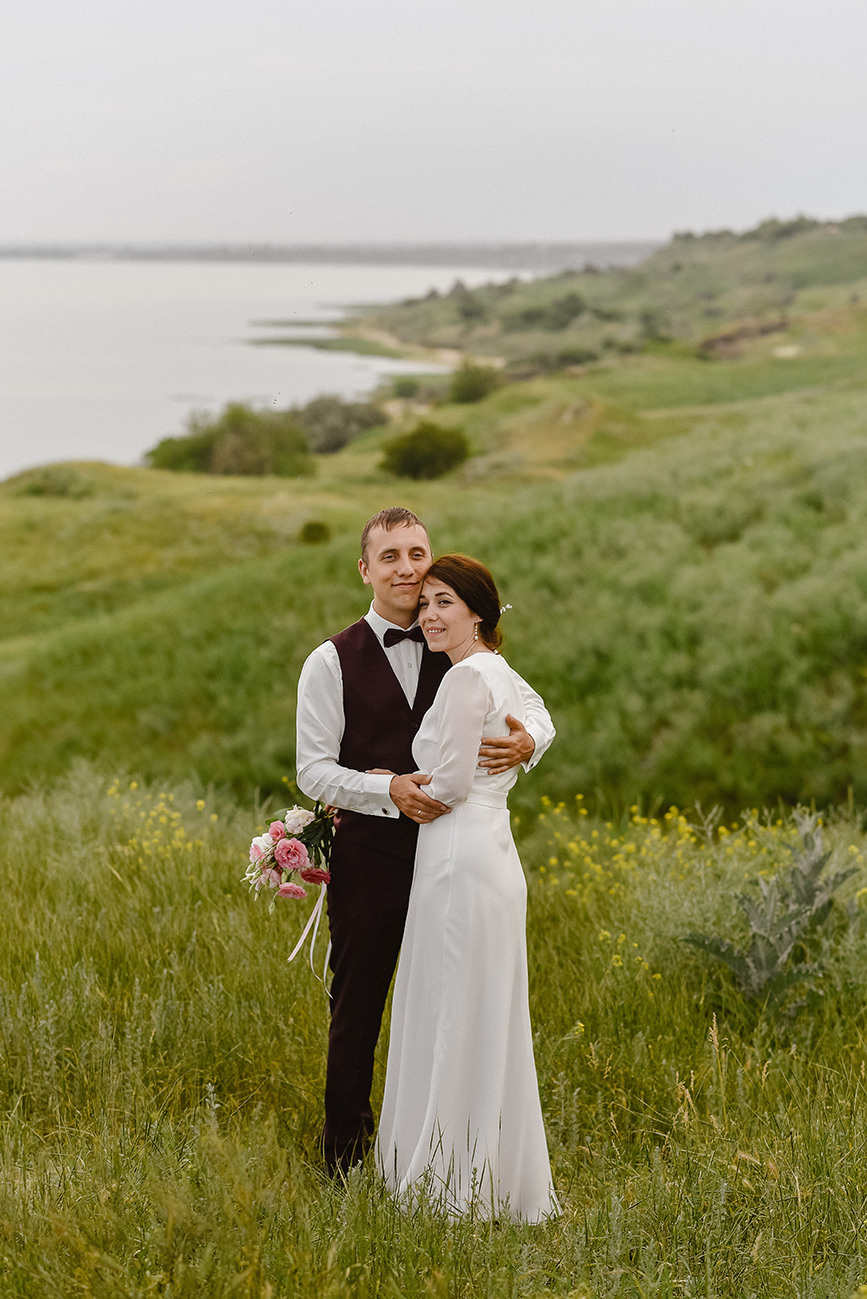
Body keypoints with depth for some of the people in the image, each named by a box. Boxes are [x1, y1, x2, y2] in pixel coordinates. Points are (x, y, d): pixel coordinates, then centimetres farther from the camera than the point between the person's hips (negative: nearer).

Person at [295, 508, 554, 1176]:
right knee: (357, 1013, 8)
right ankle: (343, 1158, 24)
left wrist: (527, 739, -22)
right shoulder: (332, 662, -3)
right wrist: (388, 790, -22)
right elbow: (313, 771, -6)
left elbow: (531, 705, 2)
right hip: (370, 860, -3)